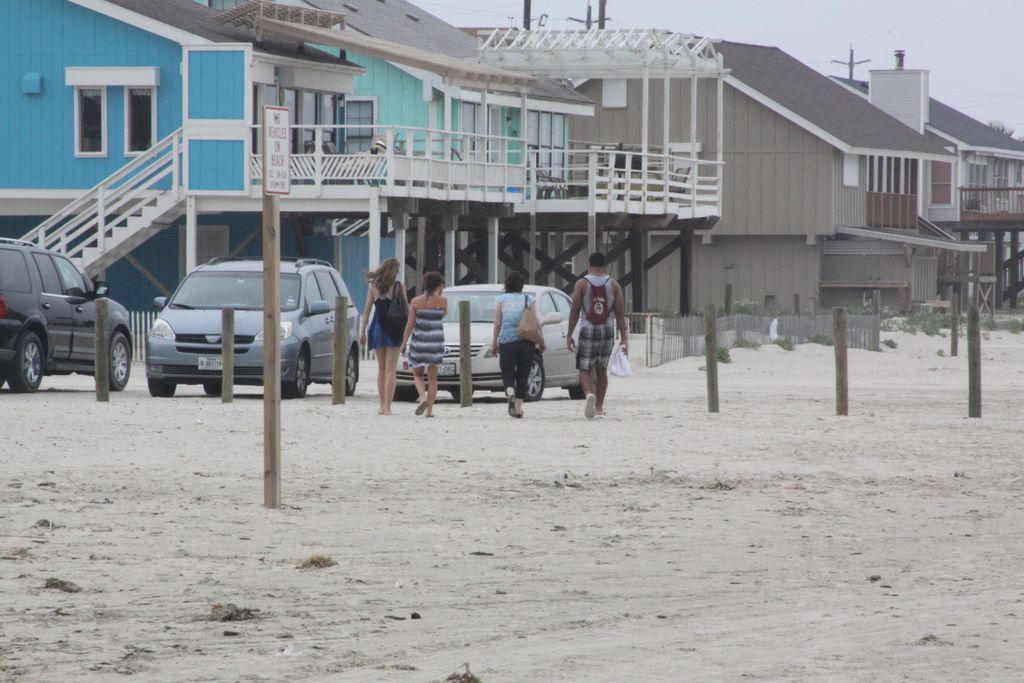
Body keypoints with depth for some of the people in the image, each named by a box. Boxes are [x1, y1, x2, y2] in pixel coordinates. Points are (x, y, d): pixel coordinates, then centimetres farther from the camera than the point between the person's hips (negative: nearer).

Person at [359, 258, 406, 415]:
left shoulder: (374, 288, 3)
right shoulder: (399, 287, -4)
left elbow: (366, 310, 2)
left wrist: (362, 332, 5)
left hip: (377, 330, 2)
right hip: (394, 331, -2)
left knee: (381, 368, 15)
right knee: (390, 370, -1)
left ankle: (382, 405, 15)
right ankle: (387, 407, -8)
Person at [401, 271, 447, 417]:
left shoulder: (416, 302, -5)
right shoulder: (442, 301, -6)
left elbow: (410, 324, -4)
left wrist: (404, 342, 4)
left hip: (418, 341, 0)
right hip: (436, 342, 0)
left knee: (418, 374, 14)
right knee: (432, 377, 9)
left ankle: (423, 398, -12)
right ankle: (430, 409, 4)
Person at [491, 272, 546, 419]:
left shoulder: (502, 299, 3)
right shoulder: (529, 299, 4)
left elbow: (497, 324, 1)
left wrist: (494, 343, 9)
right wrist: (541, 342, 7)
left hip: (506, 341, -1)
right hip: (526, 341, 1)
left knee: (507, 374, 4)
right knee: (522, 376, 10)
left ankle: (511, 394, -25)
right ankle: (519, 407, 9)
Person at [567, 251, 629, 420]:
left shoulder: (582, 284, -4)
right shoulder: (614, 285, 2)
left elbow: (575, 311, -6)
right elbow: (620, 313, 0)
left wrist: (569, 335, 0)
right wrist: (624, 337, 3)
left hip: (588, 330, -3)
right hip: (607, 331, 3)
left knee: (584, 369, 3)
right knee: (602, 370, 14)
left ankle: (589, 394, -27)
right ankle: (599, 407, 14)